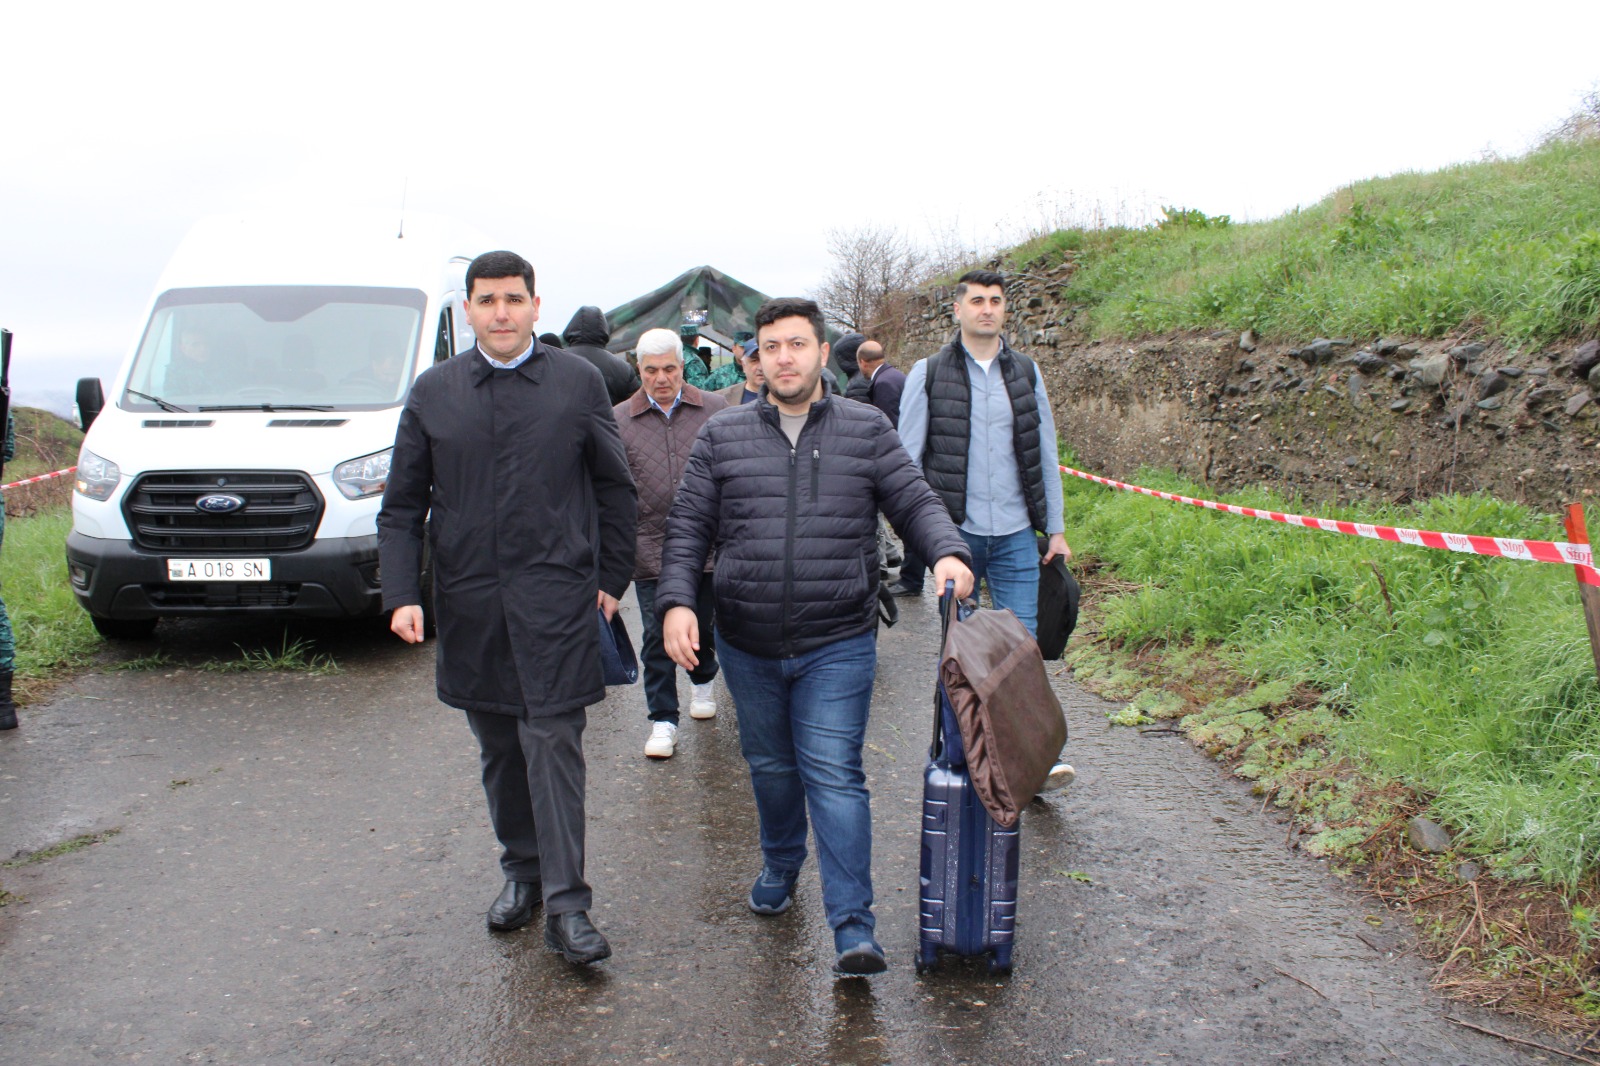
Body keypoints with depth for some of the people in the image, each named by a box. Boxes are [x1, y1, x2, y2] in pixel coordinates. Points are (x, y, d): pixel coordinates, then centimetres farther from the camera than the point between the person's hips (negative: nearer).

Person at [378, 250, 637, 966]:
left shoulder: (578, 382, 3)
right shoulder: (433, 392, 7)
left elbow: (615, 487, 9)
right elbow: (402, 505, 8)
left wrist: (610, 578, 5)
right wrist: (402, 594, -3)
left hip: (556, 597, -3)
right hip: (469, 603, 3)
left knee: (553, 744, -6)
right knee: (499, 748, 12)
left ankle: (566, 906, -1)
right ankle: (522, 872, 29)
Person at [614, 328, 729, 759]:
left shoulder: (715, 409, 1)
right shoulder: (620, 420, 1)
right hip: (650, 549, 0)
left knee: (703, 625, 17)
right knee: (657, 638, 3)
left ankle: (703, 679, 46)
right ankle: (663, 720, 14)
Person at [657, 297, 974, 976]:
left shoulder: (866, 430, 2)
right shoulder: (722, 437, 4)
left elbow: (915, 503, 2)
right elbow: (687, 529, 4)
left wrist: (947, 552, -18)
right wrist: (676, 602, -9)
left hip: (837, 645, -2)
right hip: (746, 645, 3)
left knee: (834, 777, -7)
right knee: (770, 766, 18)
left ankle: (853, 927, -3)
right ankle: (780, 866, 43)